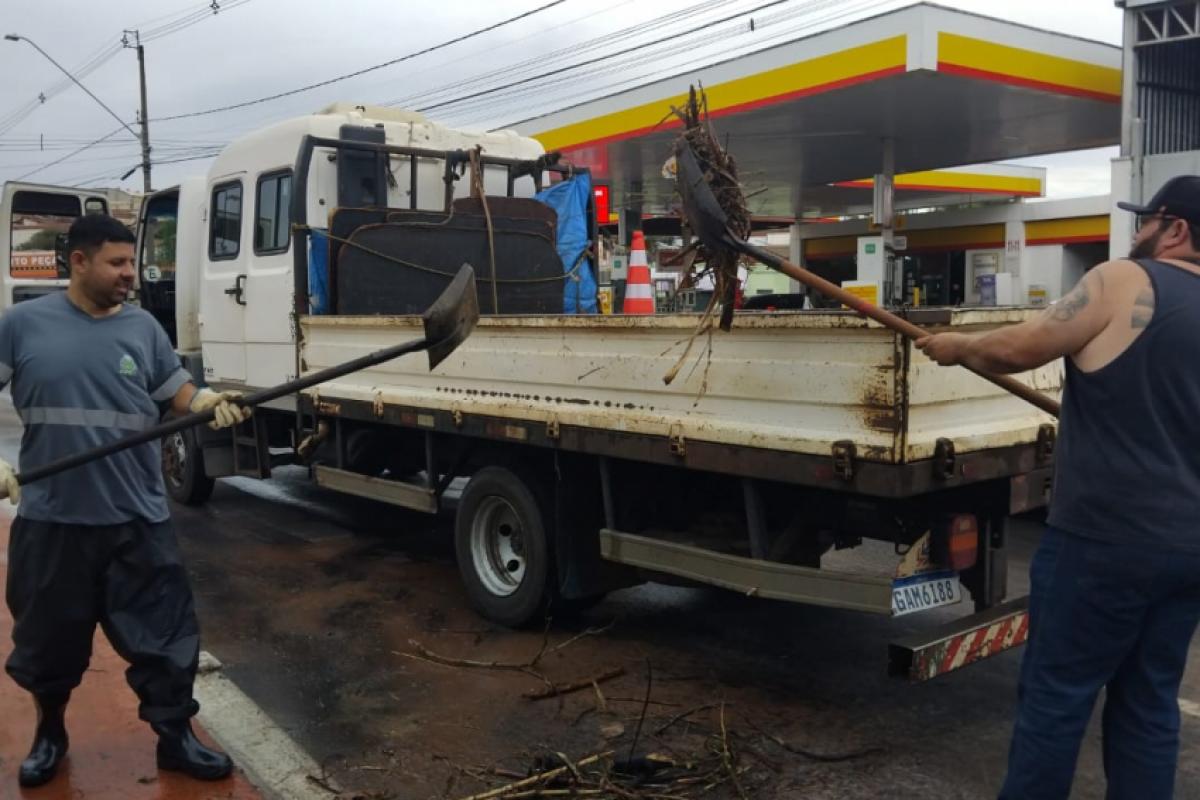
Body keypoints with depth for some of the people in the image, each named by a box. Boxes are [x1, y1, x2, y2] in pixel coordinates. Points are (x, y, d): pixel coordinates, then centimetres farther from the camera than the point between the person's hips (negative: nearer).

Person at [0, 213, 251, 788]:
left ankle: (175, 738, 23)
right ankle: (49, 732, 41)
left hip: (137, 518, 1)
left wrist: (212, 402, -17)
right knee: (48, 639, 17)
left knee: (165, 637, 6)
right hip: (50, 518, -1)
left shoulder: (142, 328, 4)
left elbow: (180, 396, 5)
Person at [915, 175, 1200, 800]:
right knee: (1149, 702, 15)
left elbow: (1017, 350, -8)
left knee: (1055, 693, 4)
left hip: (1106, 538, -7)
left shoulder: (1127, 282, -9)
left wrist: (959, 346, 10)